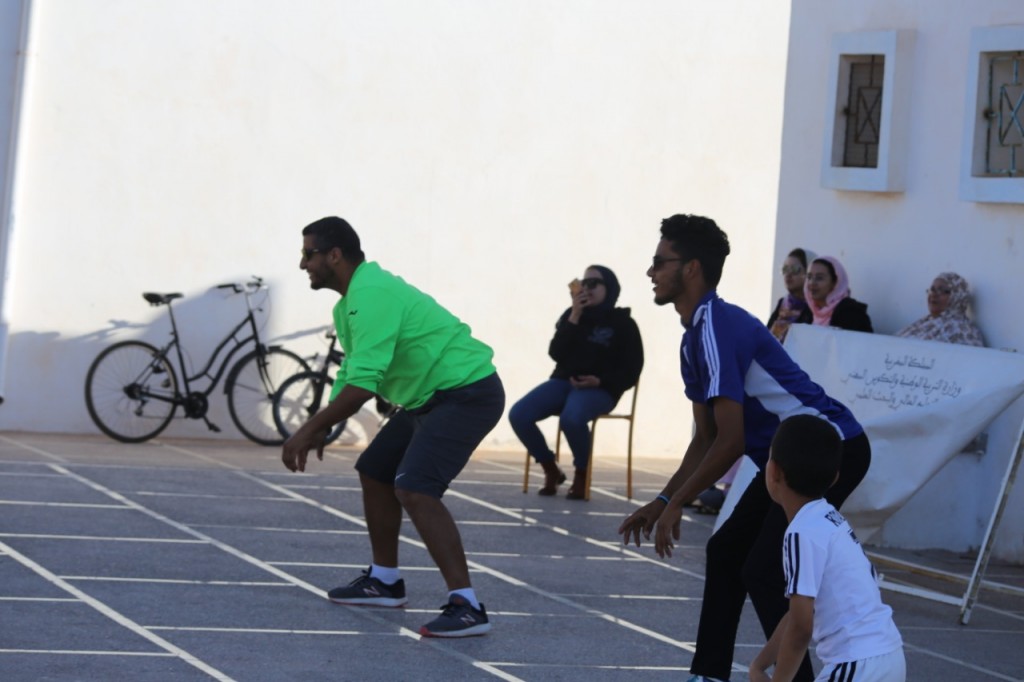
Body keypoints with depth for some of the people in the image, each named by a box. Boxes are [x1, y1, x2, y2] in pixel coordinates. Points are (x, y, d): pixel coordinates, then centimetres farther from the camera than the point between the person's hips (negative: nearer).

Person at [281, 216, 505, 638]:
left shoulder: (371, 294, -22)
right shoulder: (353, 300, 13)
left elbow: (363, 383, -29)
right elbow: (352, 374, 25)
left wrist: (310, 430, -24)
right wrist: (319, 430, 15)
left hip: (466, 393, -11)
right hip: (431, 397, 11)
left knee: (414, 488, -24)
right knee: (375, 472, 19)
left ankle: (466, 606, -28)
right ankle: (384, 580, 33)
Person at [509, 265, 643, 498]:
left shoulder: (623, 323, 3)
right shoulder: (572, 315, 12)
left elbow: (631, 372, 0)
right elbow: (556, 353, -1)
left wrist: (600, 381, -16)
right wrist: (574, 318, -9)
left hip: (599, 389, -4)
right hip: (564, 381, 5)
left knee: (571, 418, -39)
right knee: (518, 414, -21)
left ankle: (581, 474, -13)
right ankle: (551, 470, -1)